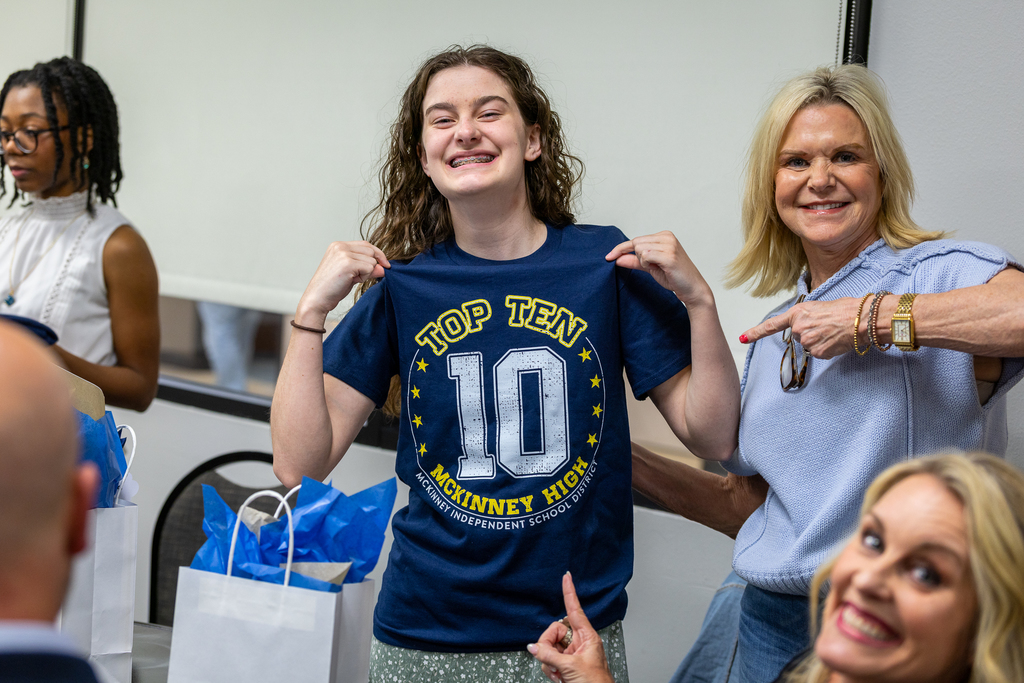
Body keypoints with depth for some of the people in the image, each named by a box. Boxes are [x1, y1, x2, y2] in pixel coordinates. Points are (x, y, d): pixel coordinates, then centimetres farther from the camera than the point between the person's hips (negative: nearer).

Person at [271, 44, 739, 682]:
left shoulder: (605, 263, -5)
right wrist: (313, 310, -15)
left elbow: (713, 437, -4)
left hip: (578, 630, -1)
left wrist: (697, 299, -16)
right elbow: (301, 462, -8)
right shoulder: (401, 285, -3)